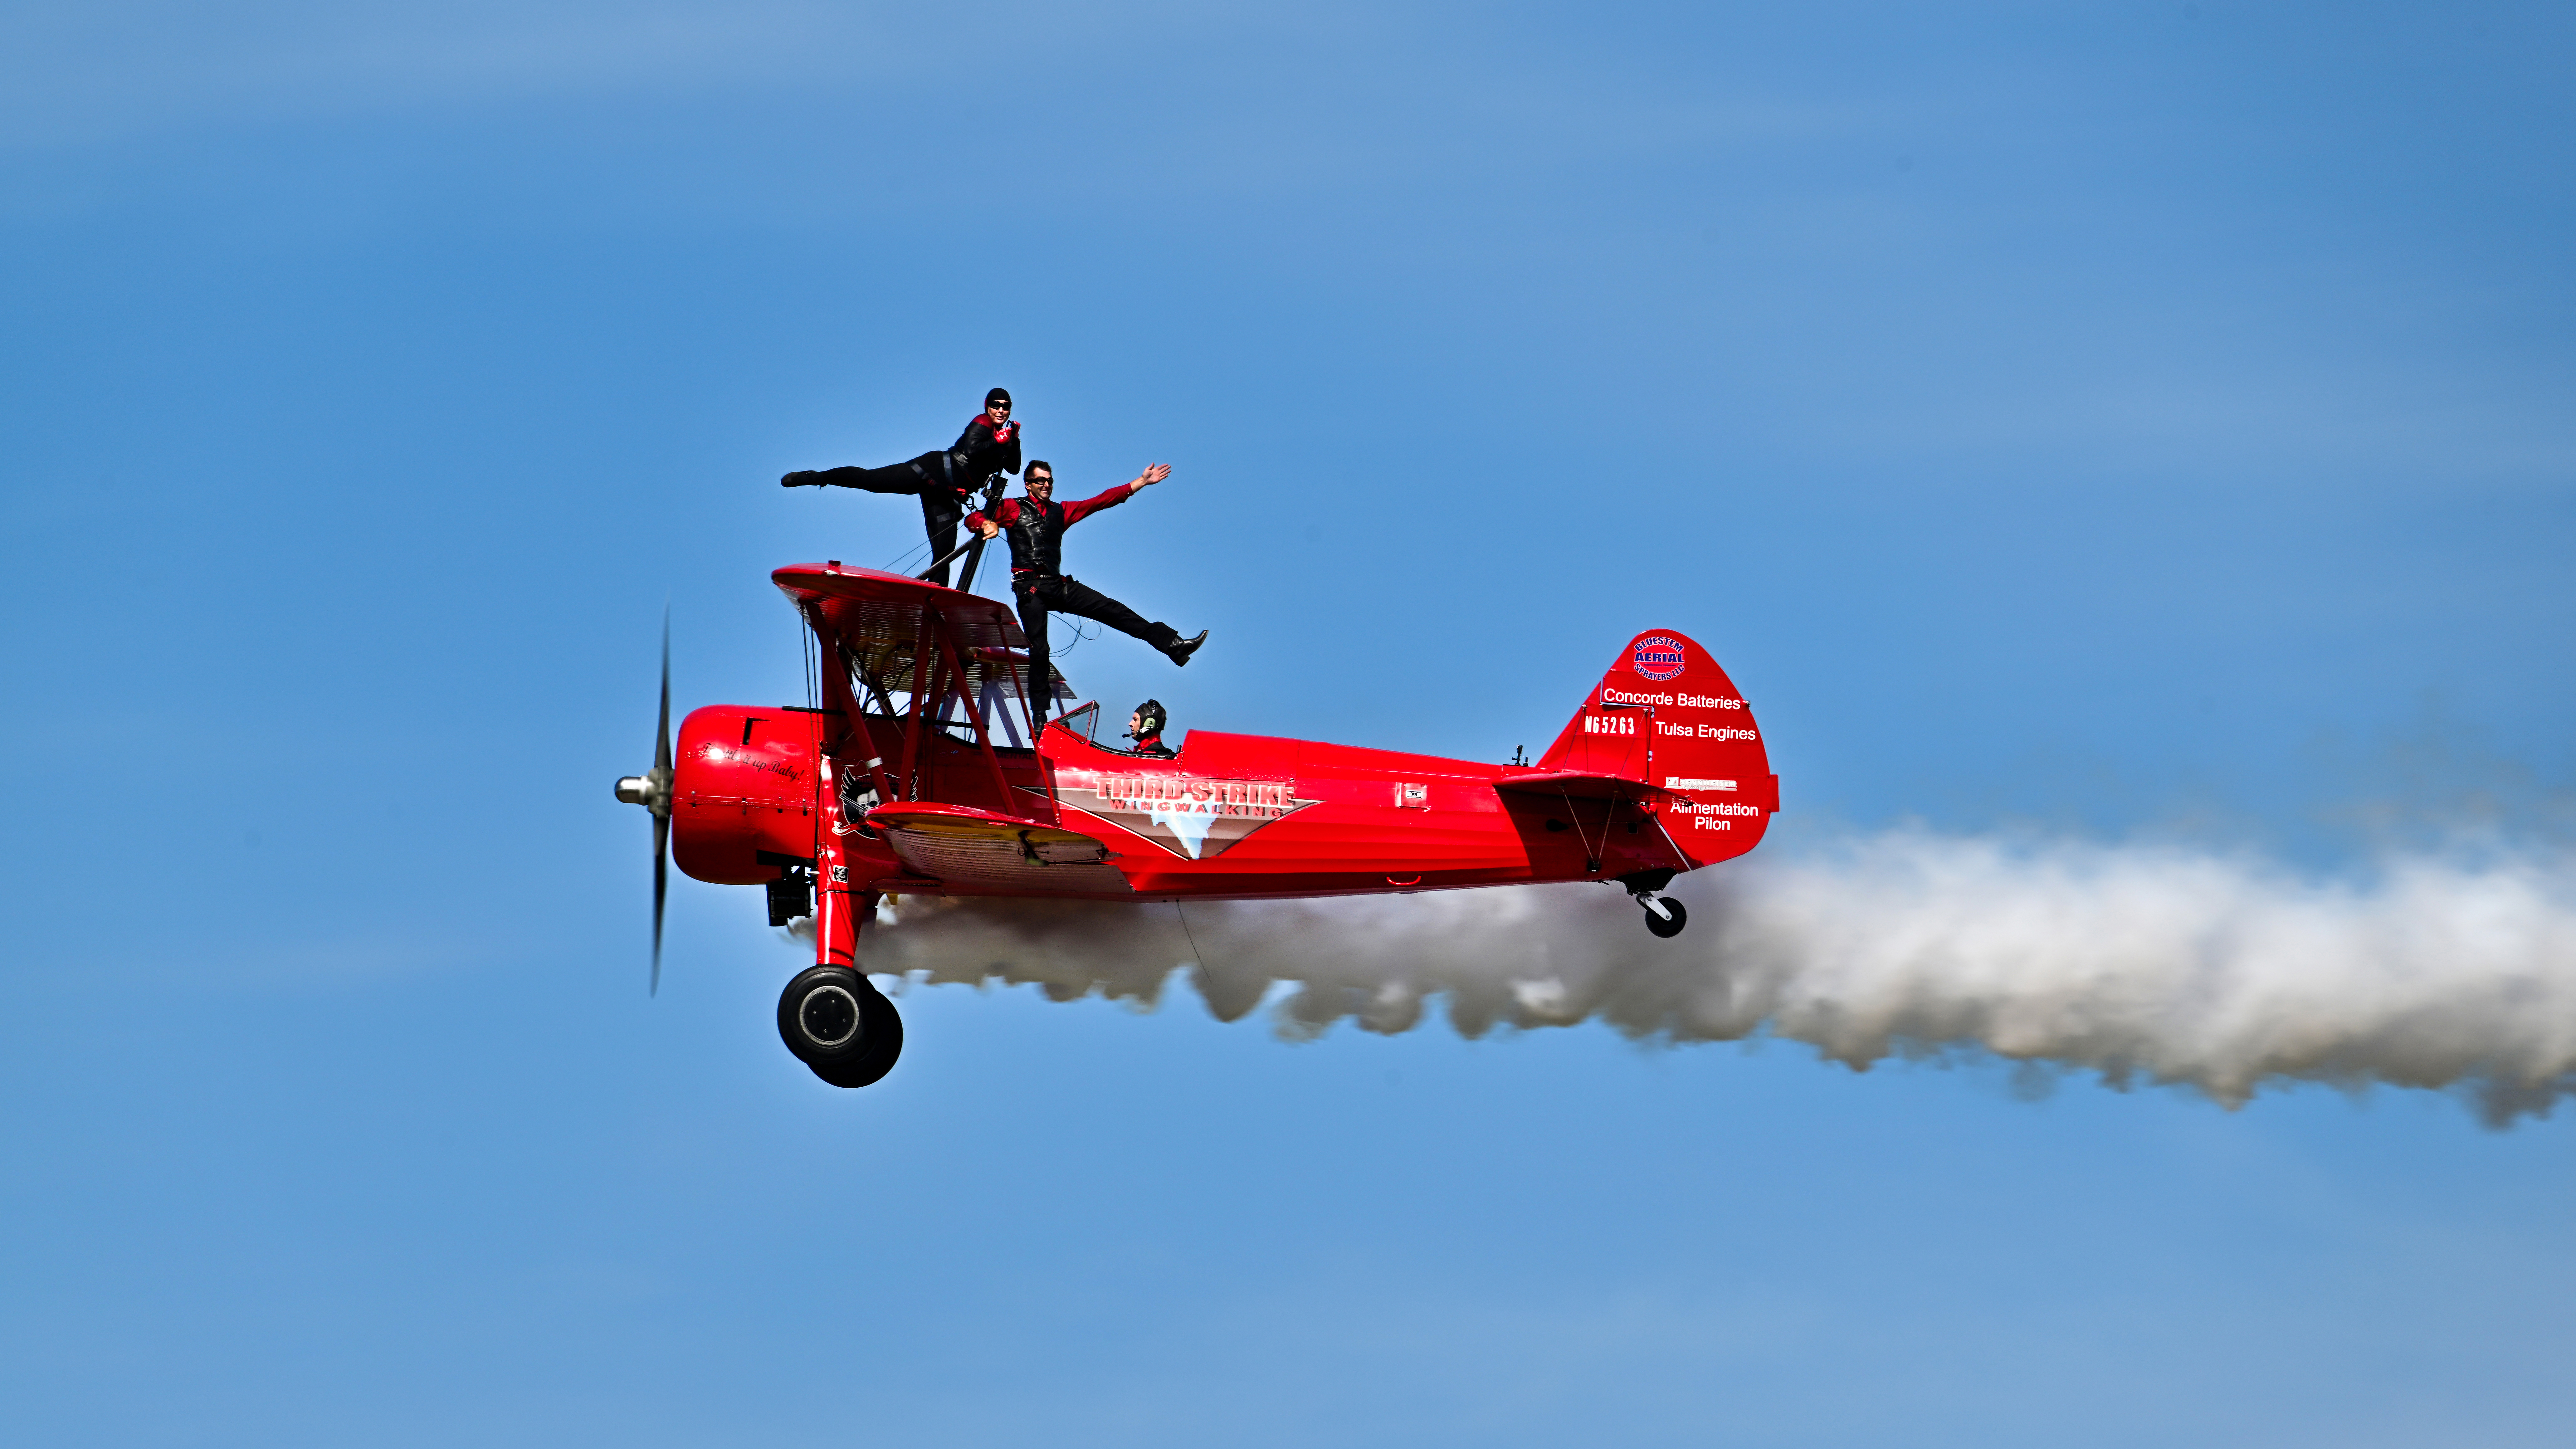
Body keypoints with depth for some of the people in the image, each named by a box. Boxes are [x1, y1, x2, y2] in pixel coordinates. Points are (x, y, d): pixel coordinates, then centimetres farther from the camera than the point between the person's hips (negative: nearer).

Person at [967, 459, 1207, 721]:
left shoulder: (1061, 511, 20)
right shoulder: (1013, 508, 8)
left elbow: (1102, 501, 19)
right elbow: (973, 519, 3)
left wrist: (1142, 482, 16)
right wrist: (988, 525, -23)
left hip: (1058, 585, 4)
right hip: (1030, 587, -4)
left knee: (1111, 609, -6)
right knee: (1039, 649, -9)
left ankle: (1172, 644, -9)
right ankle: (1040, 716, -3)